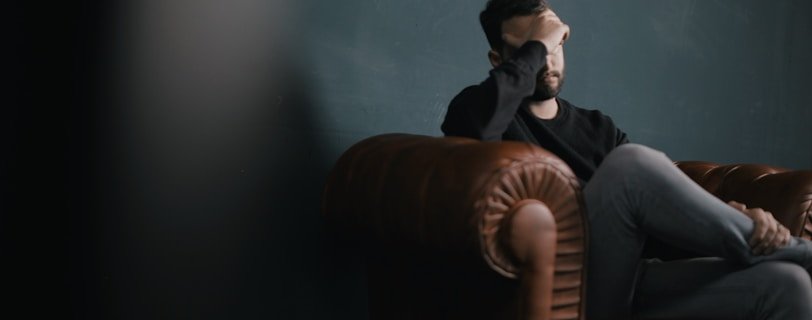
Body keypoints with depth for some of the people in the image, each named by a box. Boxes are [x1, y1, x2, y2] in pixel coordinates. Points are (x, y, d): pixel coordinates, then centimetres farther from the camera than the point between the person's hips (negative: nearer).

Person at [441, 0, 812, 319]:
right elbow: (477, 122, -21)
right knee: (631, 163, -28)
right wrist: (535, 46, -7)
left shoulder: (598, 127, 23)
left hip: (631, 284, 5)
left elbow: (664, 195, 12)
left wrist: (739, 216, -9)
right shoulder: (477, 107, 6)